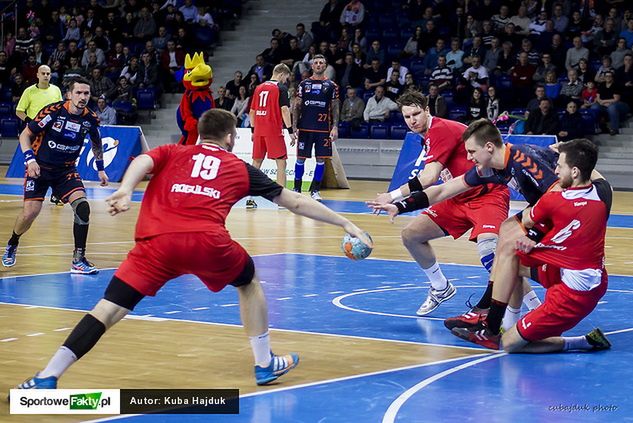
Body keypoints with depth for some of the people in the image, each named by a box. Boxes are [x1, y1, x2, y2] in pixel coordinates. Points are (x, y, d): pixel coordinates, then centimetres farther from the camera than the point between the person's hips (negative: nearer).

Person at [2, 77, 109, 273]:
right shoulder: (53, 111, -18)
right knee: (30, 211, -11)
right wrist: (30, 159, -21)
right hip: (40, 167, -3)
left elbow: (96, 144, 16)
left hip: (66, 170, 3)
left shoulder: (91, 118, -6)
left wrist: (100, 169, 16)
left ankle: (78, 260, -11)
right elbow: (25, 135, -10)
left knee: (82, 205, -19)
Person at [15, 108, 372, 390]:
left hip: (158, 241, 0)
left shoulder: (172, 153, 28)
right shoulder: (240, 168, 27)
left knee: (109, 309, 0)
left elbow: (142, 162, 3)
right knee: (250, 282, 29)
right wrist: (346, 224, 42)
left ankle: (46, 379, -11)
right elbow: (296, 202, 33)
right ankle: (266, 364, 33)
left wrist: (125, 191, -16)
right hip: (207, 242, 0)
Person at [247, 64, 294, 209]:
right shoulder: (281, 88, -5)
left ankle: (250, 198, 11)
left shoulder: (259, 88, 13)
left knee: (256, 163, 11)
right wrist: (290, 130, -11)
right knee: (281, 163, 0)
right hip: (274, 131, -6)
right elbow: (284, 110, -14)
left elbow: (252, 112, 14)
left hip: (259, 130, 6)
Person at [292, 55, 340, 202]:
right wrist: (294, 126, -1)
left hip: (323, 128, 0)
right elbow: (297, 106, 7)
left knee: (321, 159, 1)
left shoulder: (331, 85, 5)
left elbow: (335, 108, 5)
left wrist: (335, 127, -6)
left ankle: (315, 190, 10)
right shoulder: (304, 84, 7)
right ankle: (297, 188, 13)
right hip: (305, 127, 0)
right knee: (300, 158, 3)